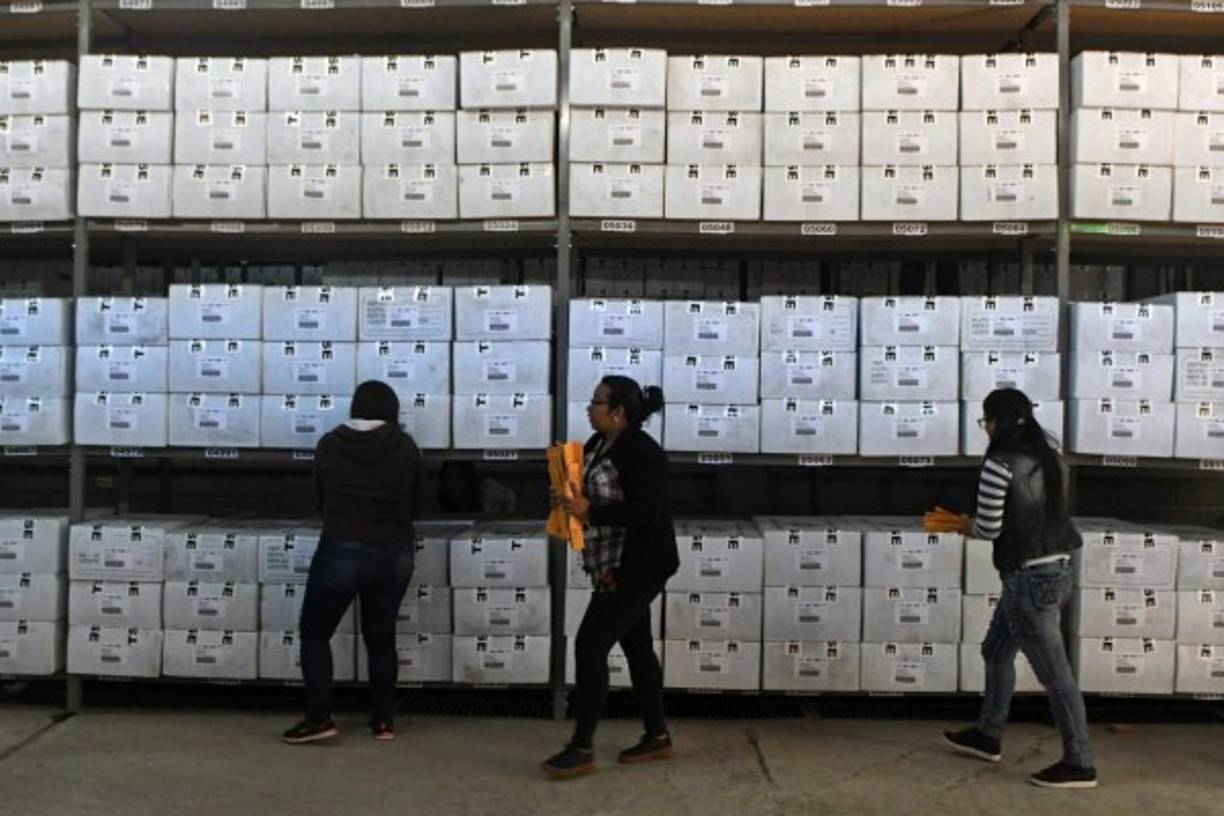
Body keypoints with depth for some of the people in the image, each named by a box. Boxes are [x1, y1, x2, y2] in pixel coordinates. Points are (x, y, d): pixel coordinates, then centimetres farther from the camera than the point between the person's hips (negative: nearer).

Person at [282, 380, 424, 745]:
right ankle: (383, 721, 20)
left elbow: (321, 499, 11)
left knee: (314, 632, 14)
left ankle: (320, 719, 9)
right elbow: (416, 507, 6)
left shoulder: (329, 445, -2)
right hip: (395, 554, 2)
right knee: (381, 636, 16)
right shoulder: (406, 448, -3)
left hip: (342, 552, -2)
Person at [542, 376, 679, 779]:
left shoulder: (641, 452, -19)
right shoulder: (599, 444, 9)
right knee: (637, 647, 16)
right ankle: (657, 736, 28)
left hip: (636, 569, -10)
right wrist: (569, 498, -4)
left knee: (590, 646, -9)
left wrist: (589, 512, -26)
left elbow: (644, 512, -25)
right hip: (616, 568, 10)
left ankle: (582, 749, 0)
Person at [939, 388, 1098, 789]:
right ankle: (988, 735, 33)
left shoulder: (1000, 463, -16)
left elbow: (989, 528, -13)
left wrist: (968, 525, 8)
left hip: (1030, 578, -9)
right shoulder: (1048, 453, 7)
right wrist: (977, 523, 14)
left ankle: (1079, 764, 11)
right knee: (997, 651, 21)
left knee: (1054, 673, 1)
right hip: (1056, 569, 9)